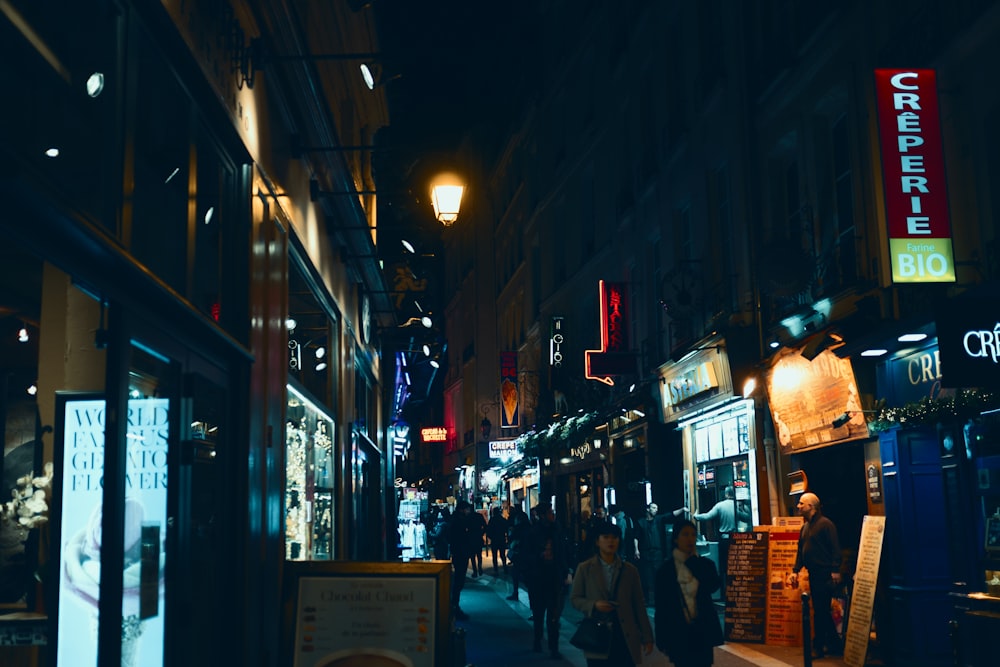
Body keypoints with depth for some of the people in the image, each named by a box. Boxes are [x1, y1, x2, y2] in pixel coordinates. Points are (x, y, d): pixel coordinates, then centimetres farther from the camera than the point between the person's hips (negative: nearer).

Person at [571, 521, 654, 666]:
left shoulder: (630, 570, 8)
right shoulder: (585, 568, 5)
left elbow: (639, 605, 9)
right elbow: (575, 598, 8)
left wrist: (647, 637, 6)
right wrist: (594, 605, -12)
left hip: (625, 637, 1)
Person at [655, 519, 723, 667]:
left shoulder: (705, 564, 6)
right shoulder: (666, 569, 1)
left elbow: (713, 586, -14)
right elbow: (661, 606, 0)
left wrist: (693, 563, -10)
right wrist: (662, 639, -3)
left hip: (702, 631, 1)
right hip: (679, 633, -1)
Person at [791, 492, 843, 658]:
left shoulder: (825, 524, -10)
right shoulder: (805, 527, 16)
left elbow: (835, 549, -15)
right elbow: (800, 551, 19)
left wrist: (835, 570, -21)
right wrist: (795, 570, 12)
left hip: (825, 574, -9)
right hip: (813, 574, 9)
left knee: (820, 610, -6)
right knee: (821, 610, 12)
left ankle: (818, 647, 1)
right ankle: (833, 644, 22)